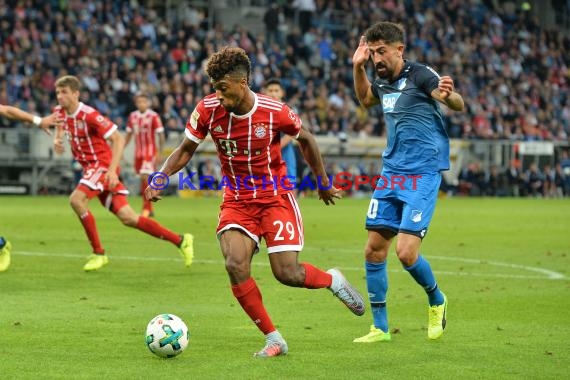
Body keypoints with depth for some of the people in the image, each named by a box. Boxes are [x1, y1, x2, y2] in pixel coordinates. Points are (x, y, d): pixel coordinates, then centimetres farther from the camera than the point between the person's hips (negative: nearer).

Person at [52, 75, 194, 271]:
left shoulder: (89, 115, -19)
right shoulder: (61, 112, 3)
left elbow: (118, 139, -19)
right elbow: (61, 127, 27)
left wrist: (112, 170, -28)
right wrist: (57, 141, 3)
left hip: (103, 164, -8)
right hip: (90, 166, 8)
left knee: (76, 199, -26)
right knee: (127, 218, 4)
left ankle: (98, 253, -13)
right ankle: (180, 240, 11)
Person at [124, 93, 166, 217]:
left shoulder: (153, 116, -10)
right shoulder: (133, 116, 7)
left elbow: (161, 135, -10)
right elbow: (129, 135, 16)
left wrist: (159, 153, -15)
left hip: (150, 151, -6)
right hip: (138, 152, 6)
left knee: (145, 177, -16)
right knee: (143, 180, 9)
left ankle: (146, 208, -11)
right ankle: (149, 209, 18)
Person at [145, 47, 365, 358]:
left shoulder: (274, 112, -17)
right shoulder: (208, 110, -12)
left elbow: (305, 140, 3)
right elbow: (185, 150, 2)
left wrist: (323, 183, 12)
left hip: (276, 197, -2)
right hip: (236, 201, 2)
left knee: (287, 273, -10)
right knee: (235, 265, -20)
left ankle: (332, 280, 25)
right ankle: (273, 339, -6)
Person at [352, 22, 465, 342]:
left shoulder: (420, 75, -12)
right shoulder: (383, 83, 10)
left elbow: (459, 105, -22)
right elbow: (366, 100, 34)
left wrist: (447, 95, -45)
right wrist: (358, 67, 18)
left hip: (422, 174, -7)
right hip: (391, 174, 7)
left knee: (406, 252, -15)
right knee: (374, 250, 3)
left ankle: (437, 301, 14)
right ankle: (380, 327, 13)